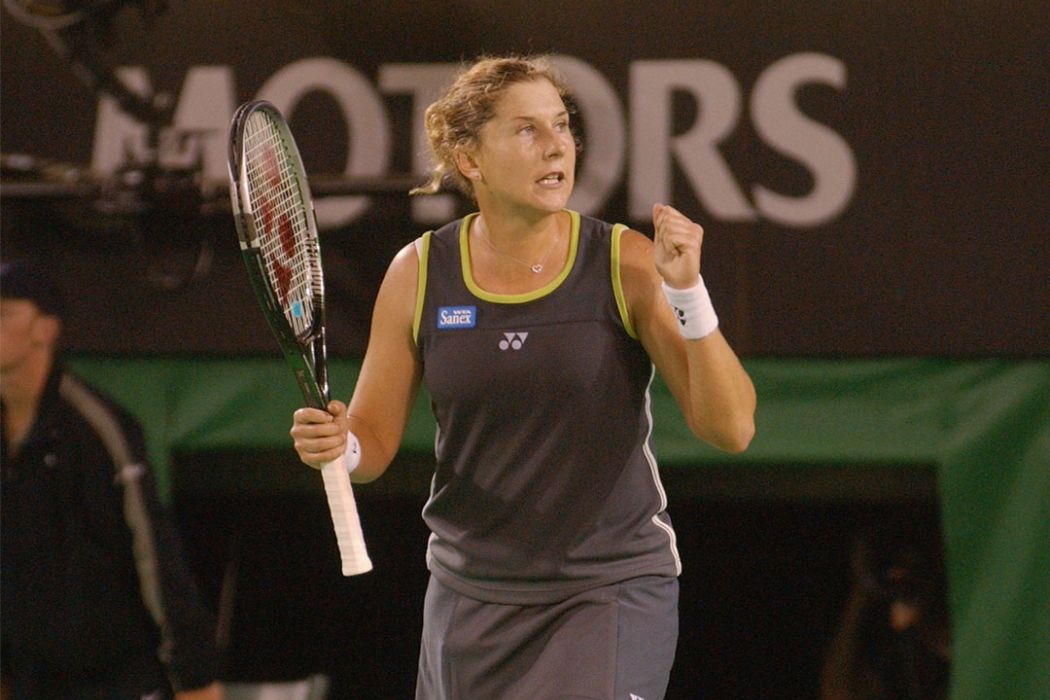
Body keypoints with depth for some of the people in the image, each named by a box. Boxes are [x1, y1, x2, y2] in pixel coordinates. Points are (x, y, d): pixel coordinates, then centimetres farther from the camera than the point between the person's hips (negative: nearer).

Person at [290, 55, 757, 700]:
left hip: (612, 592, -3)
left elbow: (731, 428, -12)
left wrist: (687, 292, -23)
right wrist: (337, 444, -15)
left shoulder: (627, 264, -7)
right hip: (469, 595, 3)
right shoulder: (420, 273, -1)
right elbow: (375, 440, 8)